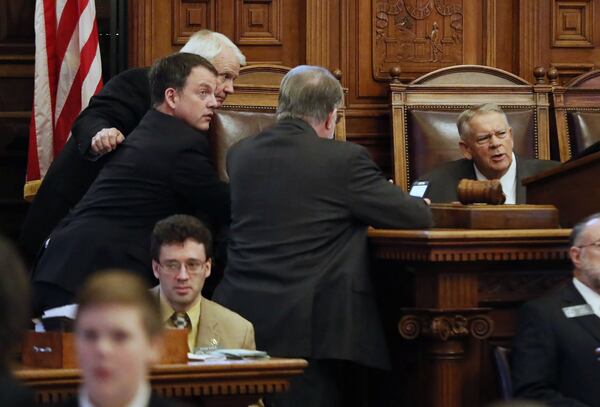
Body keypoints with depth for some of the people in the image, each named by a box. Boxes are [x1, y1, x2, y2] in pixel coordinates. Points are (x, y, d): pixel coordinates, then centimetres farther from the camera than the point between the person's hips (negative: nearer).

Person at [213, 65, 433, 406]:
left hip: (240, 315, 5)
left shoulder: (239, 155, 8)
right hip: (309, 328, -5)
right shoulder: (346, 158, -8)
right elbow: (418, 217, -1)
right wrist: (421, 204, 23)